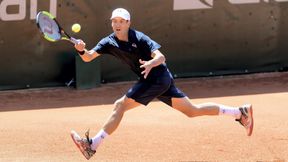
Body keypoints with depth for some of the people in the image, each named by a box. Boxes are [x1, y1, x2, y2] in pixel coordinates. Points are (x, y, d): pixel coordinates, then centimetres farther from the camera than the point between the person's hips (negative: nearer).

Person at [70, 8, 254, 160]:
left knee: (120, 105, -14)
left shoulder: (139, 38, -14)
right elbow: (88, 57, -7)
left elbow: (161, 57, -21)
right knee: (193, 110, 12)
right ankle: (240, 112, 16)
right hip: (159, 80, 8)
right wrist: (82, 50, -29)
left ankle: (93, 144, -14)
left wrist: (151, 63, -42)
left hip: (158, 77, -8)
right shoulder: (109, 42, 3)